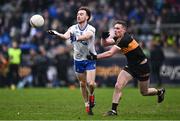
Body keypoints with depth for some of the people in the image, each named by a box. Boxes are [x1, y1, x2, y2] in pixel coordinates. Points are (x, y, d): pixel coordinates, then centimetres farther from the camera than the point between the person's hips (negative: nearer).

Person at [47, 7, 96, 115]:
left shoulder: (91, 29, -14)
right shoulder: (73, 28, -5)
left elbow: (86, 36, -37)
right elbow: (65, 36, -25)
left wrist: (76, 38, -57)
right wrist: (56, 34, -45)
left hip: (90, 59, -3)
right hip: (78, 60, 3)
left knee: (90, 83, -14)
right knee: (82, 84, 8)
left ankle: (91, 95, 19)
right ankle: (87, 104, 23)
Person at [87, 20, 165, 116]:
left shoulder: (125, 39, -31)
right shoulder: (119, 38, -4)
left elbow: (110, 53, -35)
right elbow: (105, 43, -5)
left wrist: (95, 57, -38)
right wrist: (103, 37, -27)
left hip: (142, 67, -7)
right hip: (131, 66, 7)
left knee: (144, 92, 12)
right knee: (118, 86, -11)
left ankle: (160, 92, 43)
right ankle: (113, 110, -5)